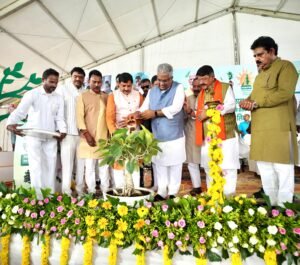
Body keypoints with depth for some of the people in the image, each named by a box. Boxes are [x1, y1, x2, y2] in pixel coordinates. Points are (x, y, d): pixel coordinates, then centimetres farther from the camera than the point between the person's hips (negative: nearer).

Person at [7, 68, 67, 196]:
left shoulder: (59, 98, 7)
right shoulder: (32, 94, -5)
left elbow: (60, 117, 3)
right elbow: (20, 110, -16)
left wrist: (63, 130, -17)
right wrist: (11, 123, -36)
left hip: (51, 138, 4)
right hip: (33, 136, -4)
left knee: (50, 167, 6)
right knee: (37, 167, -7)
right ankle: (38, 198, -1)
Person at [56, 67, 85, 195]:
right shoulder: (62, 89, 5)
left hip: (83, 133, 3)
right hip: (68, 132, -3)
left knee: (81, 164, 8)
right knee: (67, 163, 1)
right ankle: (66, 191, 10)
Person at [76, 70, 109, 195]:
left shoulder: (106, 97, 14)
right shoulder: (82, 96, 4)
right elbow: (79, 116, -4)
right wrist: (86, 133, -14)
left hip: (104, 137, 3)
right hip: (89, 137, -3)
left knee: (105, 166, 7)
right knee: (89, 167, 2)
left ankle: (106, 193, 16)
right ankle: (91, 193, 13)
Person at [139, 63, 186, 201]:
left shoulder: (178, 88, -3)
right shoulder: (152, 91, 10)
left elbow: (175, 108, -17)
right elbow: (143, 109, 3)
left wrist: (154, 113, -16)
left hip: (174, 137, -3)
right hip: (157, 137, 4)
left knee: (174, 166, 8)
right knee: (159, 166, 10)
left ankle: (173, 193, 23)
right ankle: (161, 192, 24)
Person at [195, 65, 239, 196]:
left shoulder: (225, 88, 1)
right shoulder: (201, 93, 18)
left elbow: (231, 106, -12)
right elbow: (199, 111, 24)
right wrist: (196, 114, 0)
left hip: (225, 135, -6)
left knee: (227, 167, -3)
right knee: (209, 168, 10)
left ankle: (228, 196, 8)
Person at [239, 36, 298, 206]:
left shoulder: (285, 66, 0)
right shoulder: (261, 73, 24)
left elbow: (285, 93, -15)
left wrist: (256, 103, -12)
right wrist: (247, 102, 2)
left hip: (279, 127, -8)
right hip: (260, 128, 8)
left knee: (282, 168, -2)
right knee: (264, 168, 10)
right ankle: (271, 205, 22)